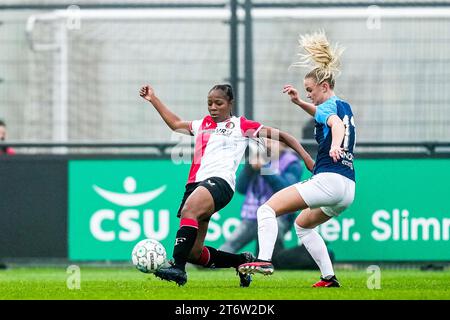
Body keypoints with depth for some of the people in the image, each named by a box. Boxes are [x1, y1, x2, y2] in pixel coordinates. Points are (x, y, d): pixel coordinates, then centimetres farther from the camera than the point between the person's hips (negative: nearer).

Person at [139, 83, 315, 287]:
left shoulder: (241, 125, 12)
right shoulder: (203, 125, 28)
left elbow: (279, 135, 12)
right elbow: (175, 124, 42)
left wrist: (306, 157, 6)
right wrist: (153, 99, 39)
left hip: (220, 180, -7)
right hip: (195, 184, 7)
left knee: (188, 209, -37)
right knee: (194, 253, -1)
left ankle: (178, 268, -46)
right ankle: (242, 261, 22)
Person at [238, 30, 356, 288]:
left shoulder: (328, 106, -4)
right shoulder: (344, 107, 21)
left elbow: (337, 124, -28)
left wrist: (335, 145, -48)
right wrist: (299, 102, 29)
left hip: (327, 179, -9)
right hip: (349, 190, 9)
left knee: (268, 209, -10)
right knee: (303, 224, 30)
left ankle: (264, 260, -30)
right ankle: (329, 278, 19)